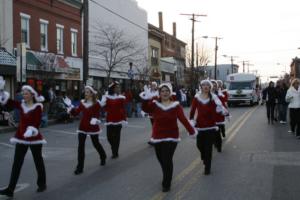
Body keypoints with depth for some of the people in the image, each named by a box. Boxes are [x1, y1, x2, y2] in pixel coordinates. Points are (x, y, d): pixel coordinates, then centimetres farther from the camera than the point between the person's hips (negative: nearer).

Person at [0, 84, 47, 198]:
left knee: (38, 162, 10)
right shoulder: (21, 105, 5)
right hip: (21, 138, 5)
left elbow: (37, 123, -18)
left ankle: (42, 184, 28)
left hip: (34, 138, -4)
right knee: (16, 163, 1)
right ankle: (10, 189, 2)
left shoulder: (37, 107, -10)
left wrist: (31, 130, -35)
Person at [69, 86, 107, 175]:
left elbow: (97, 115, -15)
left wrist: (95, 119, -36)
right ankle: (80, 167, 0)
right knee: (80, 146, -4)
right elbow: (76, 112, 0)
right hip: (83, 126, 4)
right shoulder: (82, 102, 5)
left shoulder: (96, 104, -8)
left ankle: (103, 157, 45)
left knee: (96, 144, 13)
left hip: (92, 127, -3)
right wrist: (71, 110, -19)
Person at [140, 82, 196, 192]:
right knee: (161, 159, 16)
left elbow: (183, 119, -10)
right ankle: (166, 178, 44)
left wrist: (192, 131, -18)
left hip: (171, 137, -3)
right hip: (157, 137, 3)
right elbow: (145, 109, -23)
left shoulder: (176, 105, -6)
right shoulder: (154, 104, -4)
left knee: (167, 160, -7)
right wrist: (145, 100, -42)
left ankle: (166, 184, 12)